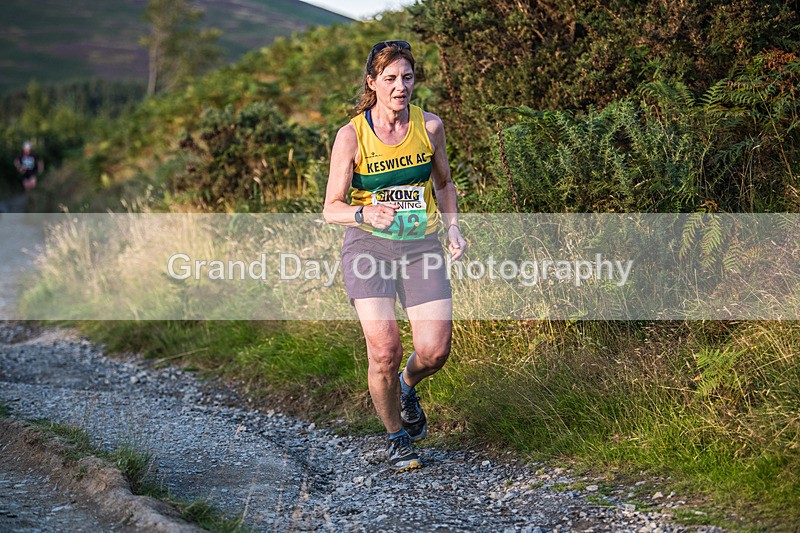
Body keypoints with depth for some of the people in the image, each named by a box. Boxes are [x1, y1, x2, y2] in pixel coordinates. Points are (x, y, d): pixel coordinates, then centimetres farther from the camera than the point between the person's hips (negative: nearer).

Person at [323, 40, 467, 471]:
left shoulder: (429, 126, 0)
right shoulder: (351, 135, -8)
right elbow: (332, 209, -8)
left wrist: (452, 227, 2)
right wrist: (365, 214, -28)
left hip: (422, 245, 2)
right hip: (369, 245, -2)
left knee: (434, 352, -9)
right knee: (384, 352, -14)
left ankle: (407, 387, 28)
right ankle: (397, 437, 12)